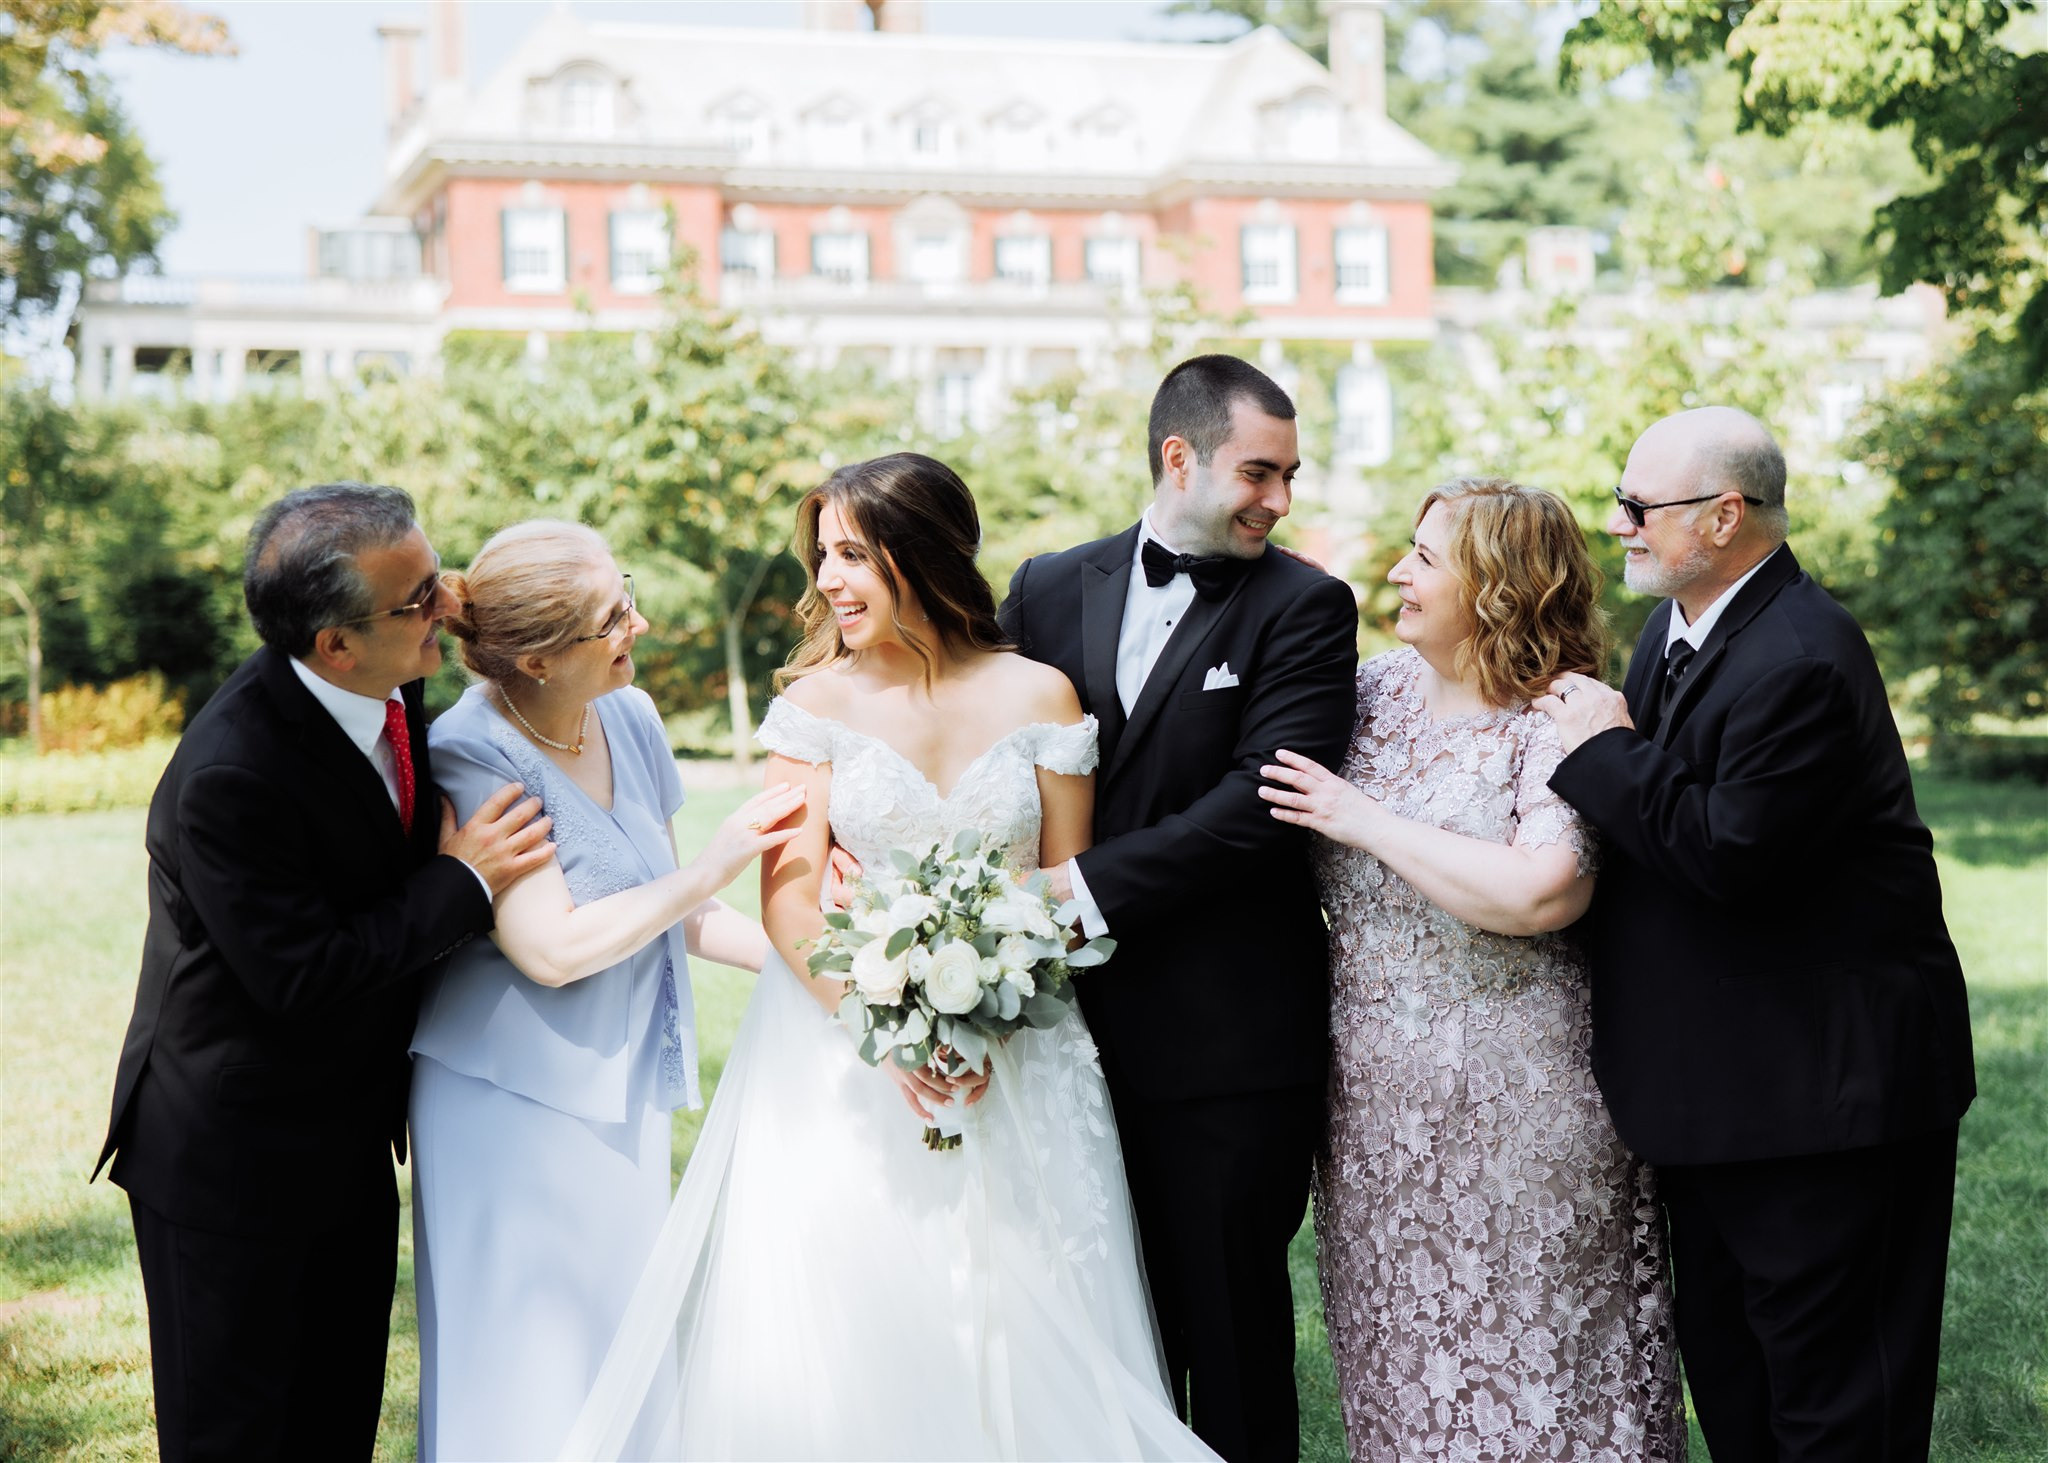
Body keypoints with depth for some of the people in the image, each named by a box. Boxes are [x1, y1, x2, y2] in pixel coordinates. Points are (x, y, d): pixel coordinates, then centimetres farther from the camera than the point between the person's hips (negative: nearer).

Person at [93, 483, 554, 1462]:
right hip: (230, 1160, -8)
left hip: (348, 1139, 8)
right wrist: (464, 882, -21)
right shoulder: (229, 775, -31)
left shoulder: (392, 694, -5)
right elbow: (301, 975, -26)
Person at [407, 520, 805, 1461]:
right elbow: (553, 948, -25)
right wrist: (710, 870, -21)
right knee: (529, 1384, 3)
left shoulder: (629, 719, 2)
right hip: (518, 1107, -7)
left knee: (626, 1355, 13)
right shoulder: (471, 758, -19)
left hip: (626, 1094, 7)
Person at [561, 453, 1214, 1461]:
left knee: (1017, 1328, 4)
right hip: (847, 1054, 0)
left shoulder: (1037, 696, 0)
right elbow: (787, 899, -6)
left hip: (1016, 1059, 1)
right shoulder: (817, 700, -1)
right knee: (842, 1338, 1)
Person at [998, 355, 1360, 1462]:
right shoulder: (1050, 589, 9)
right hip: (1080, 1022, 4)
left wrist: (1092, 885, -19)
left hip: (1228, 1039, -3)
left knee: (1231, 1322, 7)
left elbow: (1266, 794, -15)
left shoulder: (1303, 608, -4)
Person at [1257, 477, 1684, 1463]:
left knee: (1523, 1355, 5)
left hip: (1508, 1107, -6)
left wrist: (1365, 820, -21)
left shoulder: (1563, 720, -13)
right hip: (1373, 1092, 6)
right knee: (1395, 1347, 15)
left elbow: (1538, 894, -28)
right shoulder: (1377, 688, 5)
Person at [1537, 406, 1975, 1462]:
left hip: (1824, 1088, -10)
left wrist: (1608, 750, -18)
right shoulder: (1676, 626, 9)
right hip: (1717, 1084, 10)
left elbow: (1730, 854, -27)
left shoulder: (1797, 663, -24)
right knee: (1725, 1370, 20)